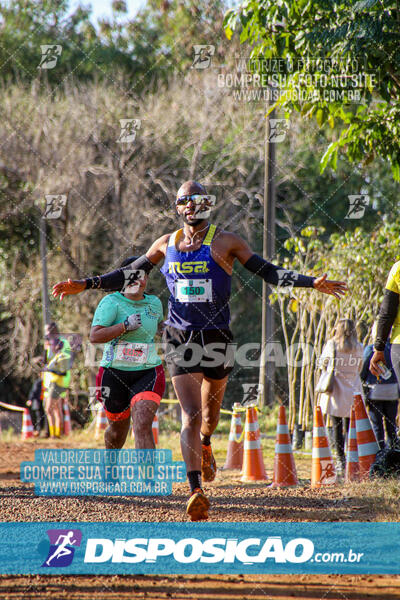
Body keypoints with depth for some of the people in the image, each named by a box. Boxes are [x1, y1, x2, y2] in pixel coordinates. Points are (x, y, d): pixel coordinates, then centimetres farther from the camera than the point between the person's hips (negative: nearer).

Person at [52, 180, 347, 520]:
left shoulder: (225, 242, 1)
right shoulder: (167, 244, 9)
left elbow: (269, 272, 0)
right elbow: (128, 275, 19)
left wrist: (312, 283, -12)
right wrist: (85, 285, 12)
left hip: (216, 336, 0)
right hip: (180, 336, 0)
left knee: (210, 408, 16)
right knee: (190, 415, -13)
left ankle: (206, 445, 53)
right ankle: (196, 491, -21)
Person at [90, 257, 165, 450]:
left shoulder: (154, 303, 8)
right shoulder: (112, 302, -8)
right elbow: (94, 336, -19)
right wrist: (126, 326, -24)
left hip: (148, 374, 1)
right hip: (115, 374, -1)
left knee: (143, 425, -20)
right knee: (118, 430, 15)